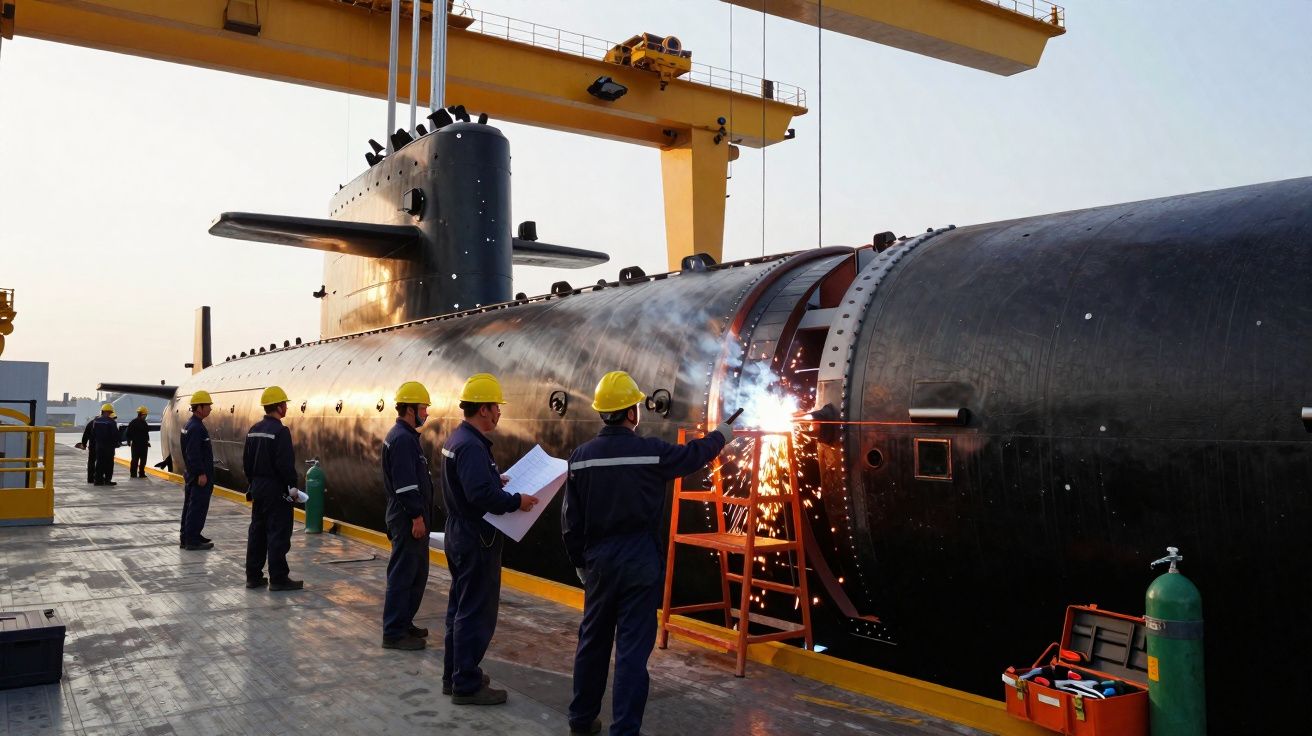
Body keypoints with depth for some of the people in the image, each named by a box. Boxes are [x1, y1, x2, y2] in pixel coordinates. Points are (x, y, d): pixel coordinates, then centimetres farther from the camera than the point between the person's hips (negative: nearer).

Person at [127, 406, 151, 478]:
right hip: (136, 444, -7)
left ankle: (141, 473, 13)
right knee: (135, 459, -4)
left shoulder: (144, 423, 14)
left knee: (143, 460, 7)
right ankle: (133, 473, 0)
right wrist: (129, 441, -11)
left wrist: (147, 441, 18)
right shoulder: (133, 423, -7)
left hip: (144, 444, 7)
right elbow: (128, 433, -8)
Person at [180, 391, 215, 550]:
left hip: (191, 475, 11)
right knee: (198, 508, -5)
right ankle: (192, 540, -1)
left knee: (190, 506, 16)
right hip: (199, 476, -11)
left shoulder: (189, 425, 14)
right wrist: (201, 474, -22)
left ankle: (186, 537, 25)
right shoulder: (196, 427, -19)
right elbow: (194, 454, -24)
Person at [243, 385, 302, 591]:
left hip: (257, 487, 9)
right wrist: (292, 485, -11)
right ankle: (278, 579, 0)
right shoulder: (280, 432, -17)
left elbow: (246, 461, 14)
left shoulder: (254, 430, 9)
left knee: (256, 531, 13)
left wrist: (252, 482, 22)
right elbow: (285, 464, -21)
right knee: (278, 533, -3)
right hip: (276, 489, -9)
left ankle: (253, 576, 18)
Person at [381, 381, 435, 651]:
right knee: (403, 575, -4)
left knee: (417, 573, 17)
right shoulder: (402, 439, -17)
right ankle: (394, 634, 2)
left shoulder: (405, 436, 16)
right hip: (408, 520, -11)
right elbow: (404, 483, -23)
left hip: (411, 518, 11)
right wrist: (416, 516, -21)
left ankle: (404, 623, 27)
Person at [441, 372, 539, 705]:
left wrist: (497, 480, 10)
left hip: (460, 533, 11)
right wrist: (516, 501, -21)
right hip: (477, 540, -11)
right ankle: (466, 686, 7)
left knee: (460, 607, 19)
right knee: (476, 613, -1)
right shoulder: (472, 446, -23)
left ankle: (454, 675, 29)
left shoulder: (457, 438, 9)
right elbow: (481, 495, -32)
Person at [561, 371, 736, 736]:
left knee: (592, 640, 17)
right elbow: (694, 454, 9)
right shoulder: (652, 451, -11)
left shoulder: (581, 456, -3)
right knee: (633, 648, 1)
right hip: (640, 562, -4)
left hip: (598, 561, 4)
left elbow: (570, 519, 2)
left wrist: (579, 561, 15)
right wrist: (719, 436, 29)